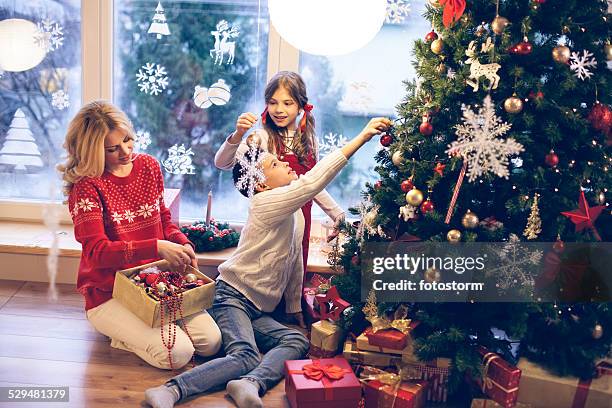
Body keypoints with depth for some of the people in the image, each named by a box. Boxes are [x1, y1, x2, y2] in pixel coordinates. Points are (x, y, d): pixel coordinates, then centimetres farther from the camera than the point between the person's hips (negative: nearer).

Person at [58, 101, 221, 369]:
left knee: (210, 342, -8)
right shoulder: (86, 185, -15)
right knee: (177, 353, -22)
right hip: (108, 294, -6)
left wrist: (183, 245, -6)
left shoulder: (149, 166, 4)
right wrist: (157, 248, -33)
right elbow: (96, 251, -23)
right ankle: (121, 333, 5)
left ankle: (136, 328, 12)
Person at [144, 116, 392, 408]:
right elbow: (313, 182, -28)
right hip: (231, 295, -9)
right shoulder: (265, 203, -14)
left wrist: (295, 308, 23)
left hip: (258, 311, 9)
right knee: (245, 357, -30)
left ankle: (251, 384, -37)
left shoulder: (295, 212, 13)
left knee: (297, 342, -16)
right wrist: (362, 137, -30)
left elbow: (295, 262, 22)